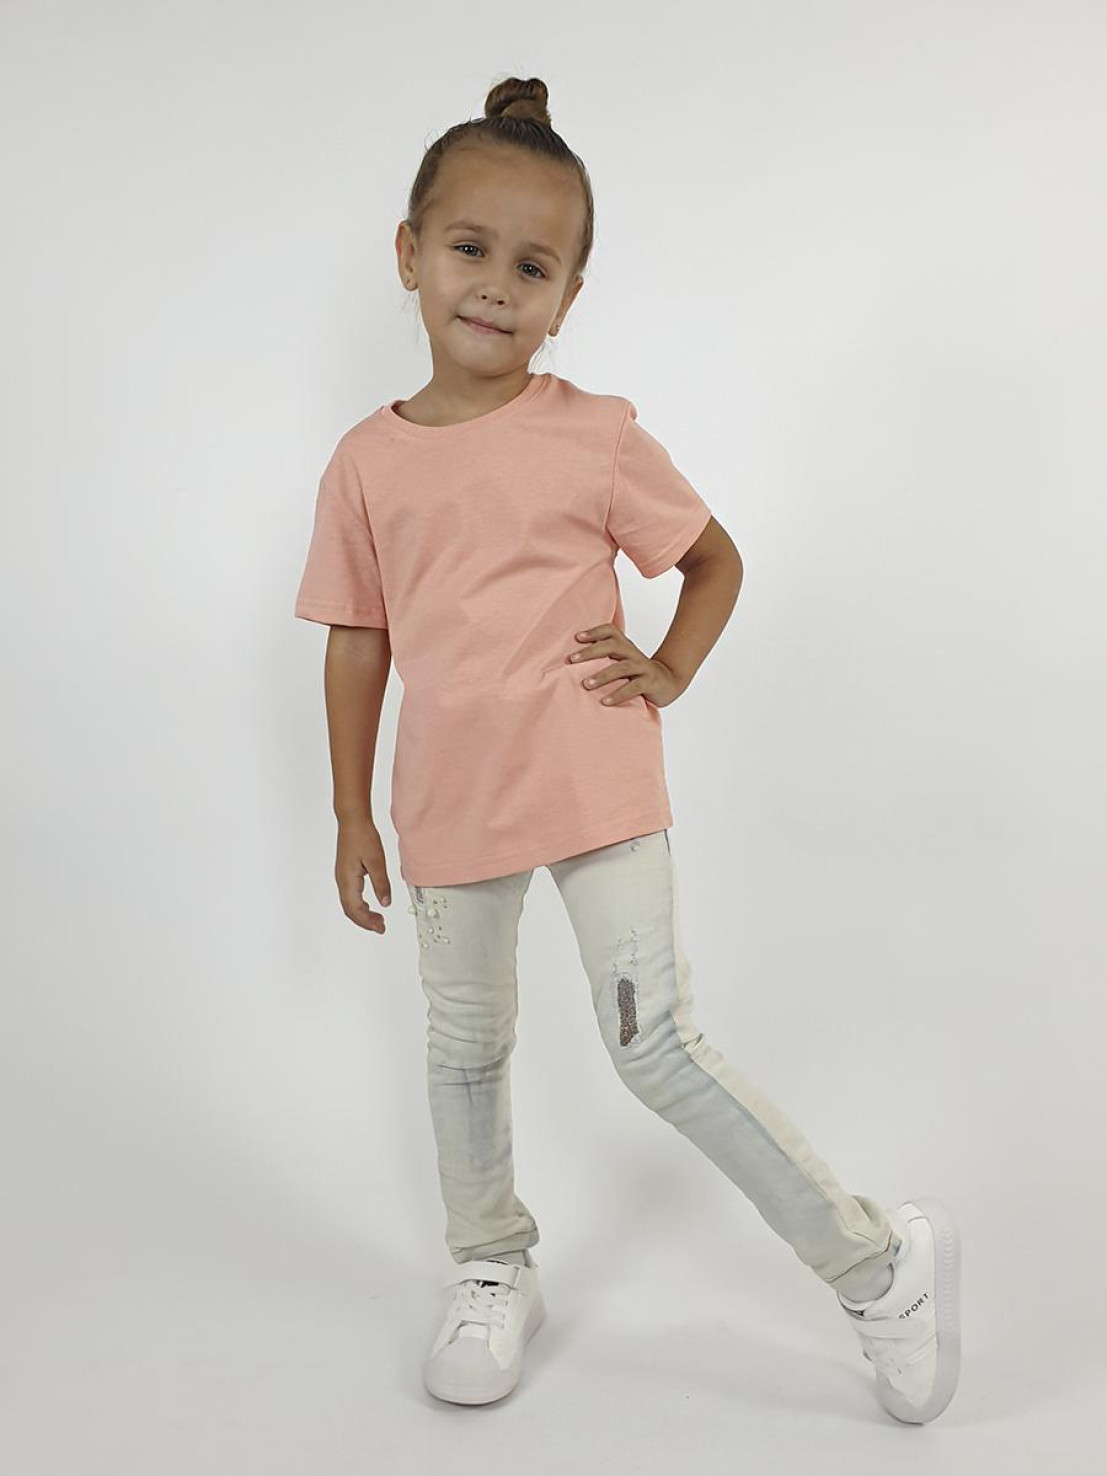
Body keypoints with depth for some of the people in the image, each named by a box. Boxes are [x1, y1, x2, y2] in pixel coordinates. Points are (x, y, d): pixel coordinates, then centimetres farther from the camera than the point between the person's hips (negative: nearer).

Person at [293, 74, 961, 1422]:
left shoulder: (596, 438, -7)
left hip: (596, 790, -4)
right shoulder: (366, 463, 1)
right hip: (449, 805, 4)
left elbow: (716, 560, 7)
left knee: (657, 1048, -6)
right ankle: (492, 1274, 40)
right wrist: (353, 817, 8)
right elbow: (358, 644, 7)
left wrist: (669, 672, -8)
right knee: (464, 1047, 17)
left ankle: (880, 1261, 11)